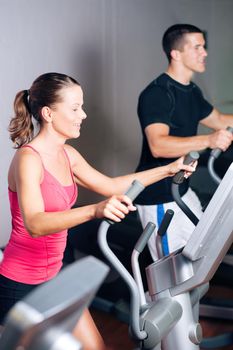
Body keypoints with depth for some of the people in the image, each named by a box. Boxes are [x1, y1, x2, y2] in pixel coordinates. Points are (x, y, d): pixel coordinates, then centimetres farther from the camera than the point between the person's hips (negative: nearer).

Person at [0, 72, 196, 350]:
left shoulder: (66, 154, 3)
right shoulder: (28, 158, -22)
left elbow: (110, 185, 14)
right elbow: (35, 224, -37)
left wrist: (167, 170, 11)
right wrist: (95, 210, -51)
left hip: (55, 273, 8)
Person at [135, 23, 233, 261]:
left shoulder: (192, 92, 8)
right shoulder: (156, 94, -21)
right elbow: (158, 145, -36)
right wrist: (208, 141, -47)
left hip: (182, 189, 9)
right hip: (158, 197, -9)